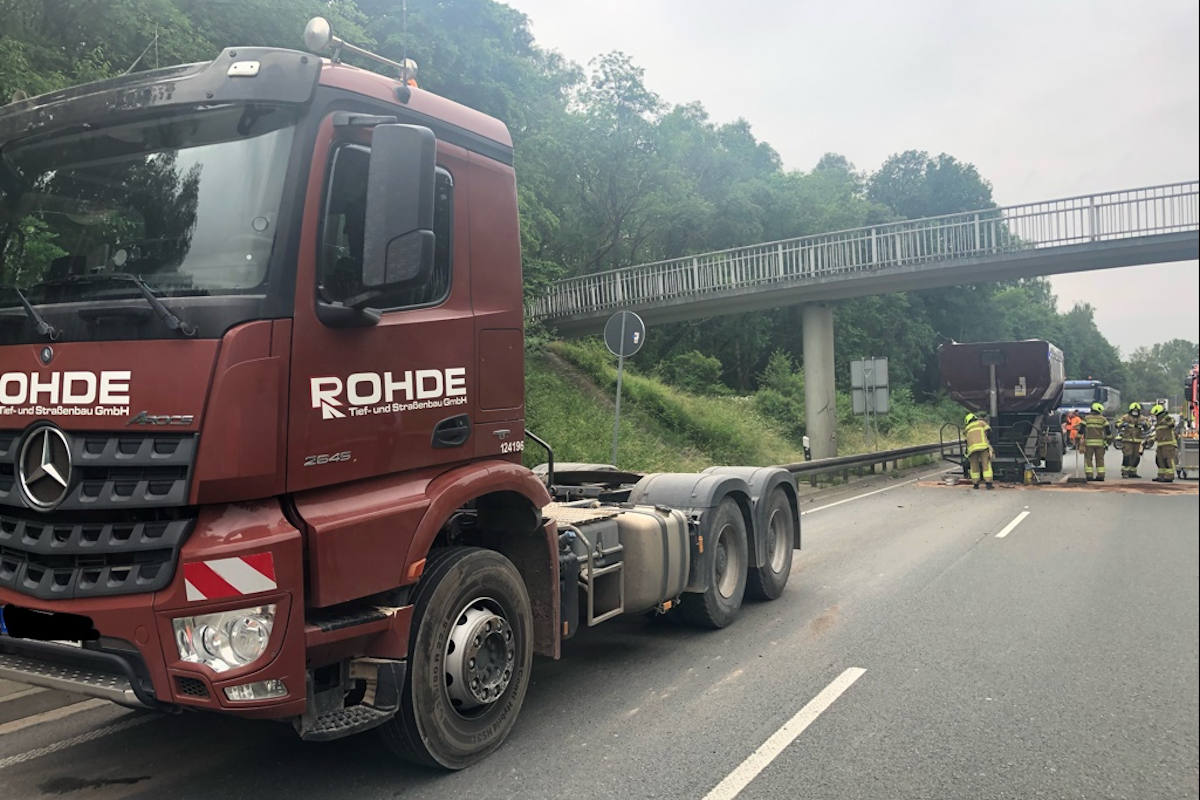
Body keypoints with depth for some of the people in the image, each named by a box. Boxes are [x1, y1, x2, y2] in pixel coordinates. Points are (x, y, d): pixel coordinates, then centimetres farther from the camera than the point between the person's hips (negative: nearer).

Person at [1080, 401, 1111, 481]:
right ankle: (1100, 475, 9)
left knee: (1088, 459, 3)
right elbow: (1108, 430, 1)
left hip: (1089, 442, -1)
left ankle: (1089, 475, -4)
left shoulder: (1086, 418, 4)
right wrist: (1109, 440, 10)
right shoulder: (1103, 419, 4)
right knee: (1100, 459, 10)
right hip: (1100, 442, 1)